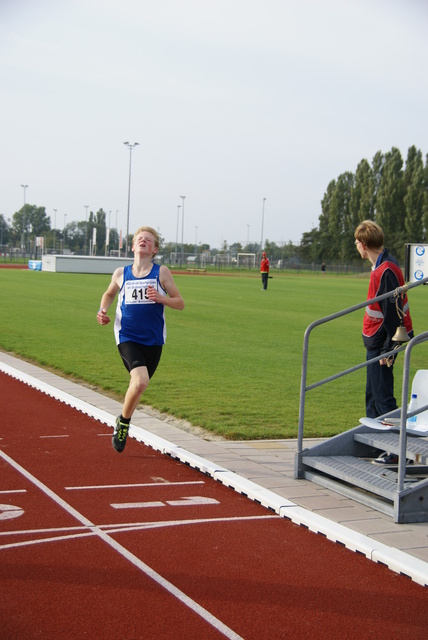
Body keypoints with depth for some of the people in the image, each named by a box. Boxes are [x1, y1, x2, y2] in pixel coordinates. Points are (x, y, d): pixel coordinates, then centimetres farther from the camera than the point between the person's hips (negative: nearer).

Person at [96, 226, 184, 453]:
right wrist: (103, 310, 4)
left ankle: (123, 423, 40)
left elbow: (180, 303, 1)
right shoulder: (121, 273, 3)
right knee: (140, 381, -23)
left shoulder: (161, 272, -1)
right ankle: (123, 421, 2)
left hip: (153, 340, 2)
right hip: (127, 338, -1)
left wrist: (160, 298, -18)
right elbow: (109, 294, 23)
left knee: (138, 384, 12)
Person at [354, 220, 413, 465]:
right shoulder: (383, 264, 8)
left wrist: (389, 348, -19)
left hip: (381, 343, -10)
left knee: (382, 396, -7)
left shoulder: (386, 271, -22)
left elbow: (393, 312, -22)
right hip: (376, 342, 10)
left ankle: (396, 451, -4)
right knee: (373, 394, 17)